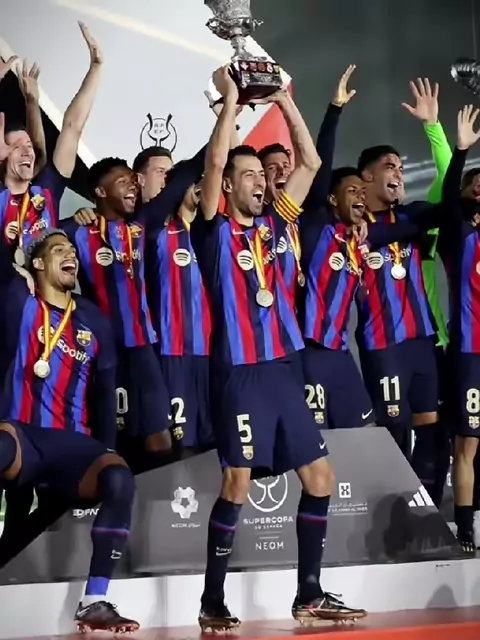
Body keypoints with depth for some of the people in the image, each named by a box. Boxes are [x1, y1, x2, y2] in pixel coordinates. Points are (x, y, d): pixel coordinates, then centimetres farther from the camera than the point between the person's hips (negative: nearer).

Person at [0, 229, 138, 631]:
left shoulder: (94, 322, 16)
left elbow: (104, 394, 15)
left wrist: (105, 451, 8)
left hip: (71, 443, 3)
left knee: (120, 480, -27)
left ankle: (94, 602, -20)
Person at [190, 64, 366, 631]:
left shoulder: (271, 223, 14)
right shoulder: (214, 228, -1)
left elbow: (310, 162, 14)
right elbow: (215, 160, -15)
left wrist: (284, 100, 11)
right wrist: (231, 98, -8)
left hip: (283, 365, 7)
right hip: (240, 370, -6)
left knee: (319, 476, 6)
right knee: (238, 482, -9)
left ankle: (309, 594, 16)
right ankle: (213, 602, 2)